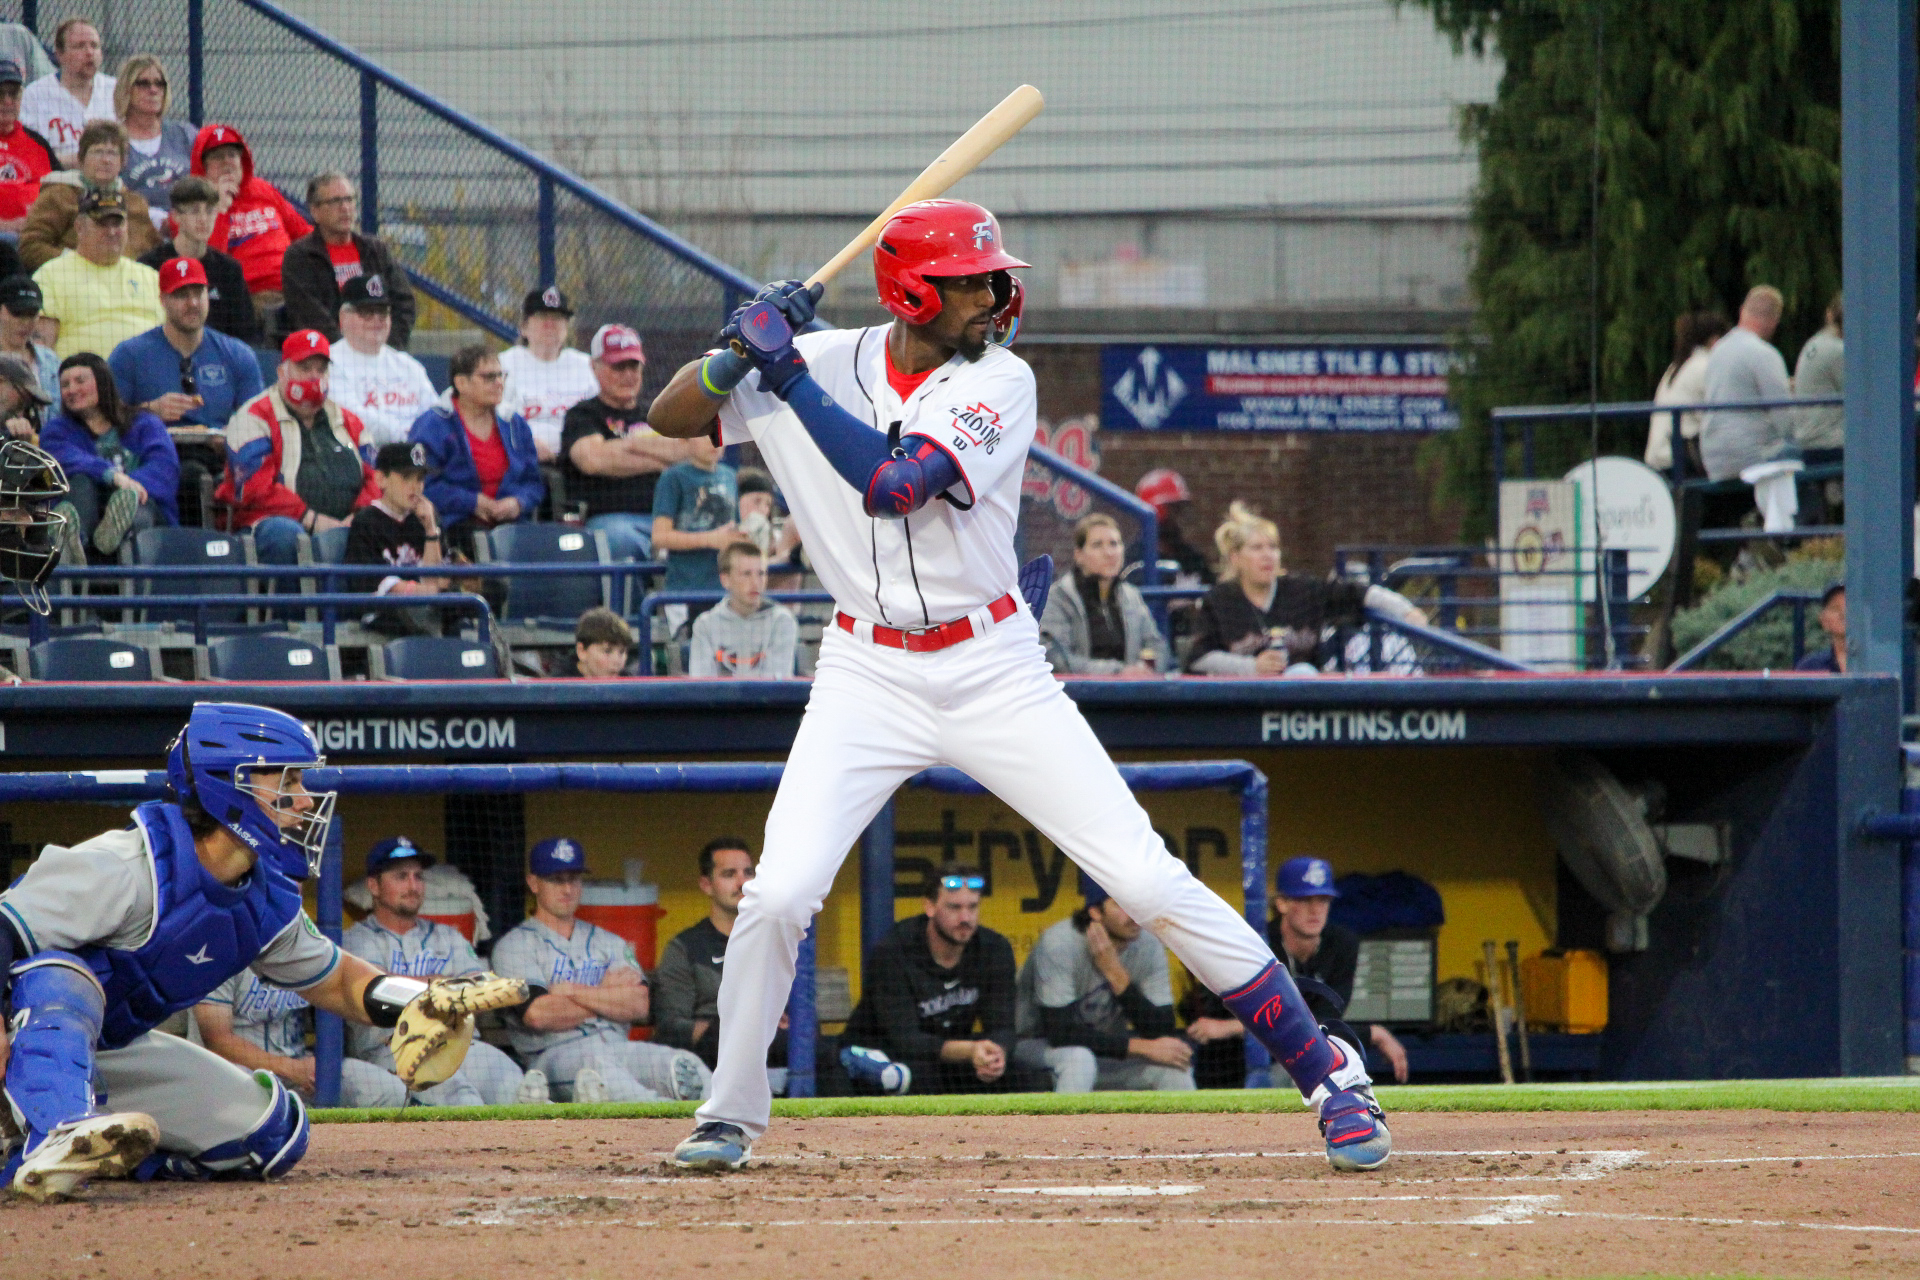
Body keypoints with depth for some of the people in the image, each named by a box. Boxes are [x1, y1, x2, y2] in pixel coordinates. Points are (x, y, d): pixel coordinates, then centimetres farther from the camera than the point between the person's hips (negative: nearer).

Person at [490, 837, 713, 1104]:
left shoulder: (610, 943, 28)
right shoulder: (514, 946, 13)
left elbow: (640, 1006, 9)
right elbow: (537, 1014, -6)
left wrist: (573, 992, 0)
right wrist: (607, 994, 6)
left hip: (619, 1047, 5)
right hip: (555, 1054, -5)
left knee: (683, 1064, -28)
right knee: (599, 1061, -41)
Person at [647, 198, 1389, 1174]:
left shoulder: (1000, 381, -10)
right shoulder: (824, 362, -1)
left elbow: (894, 483, -25)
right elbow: (668, 418, 3)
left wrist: (787, 374, -23)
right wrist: (739, 356, -15)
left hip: (994, 674, -1)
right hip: (868, 678, 2)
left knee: (1151, 883, -6)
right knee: (778, 893, -14)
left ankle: (1329, 1074, 2)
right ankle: (730, 1112, 8)